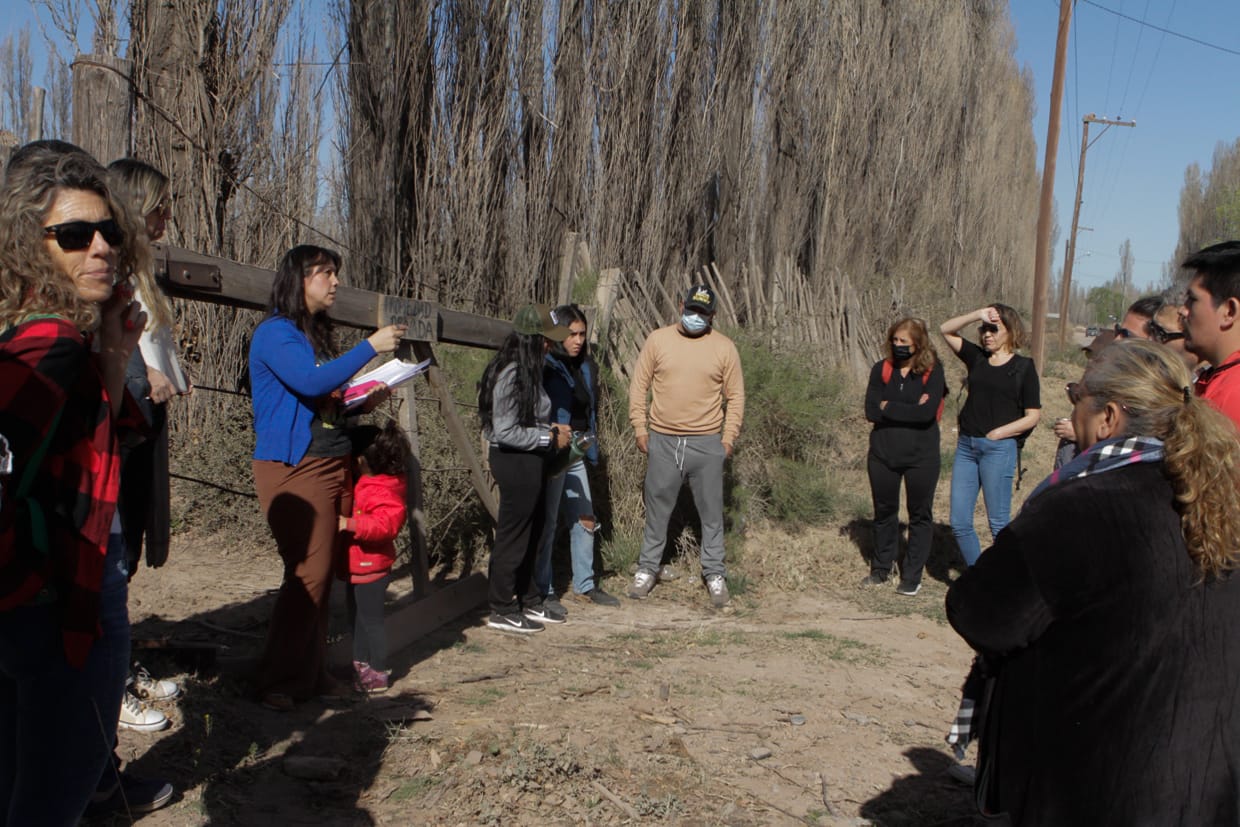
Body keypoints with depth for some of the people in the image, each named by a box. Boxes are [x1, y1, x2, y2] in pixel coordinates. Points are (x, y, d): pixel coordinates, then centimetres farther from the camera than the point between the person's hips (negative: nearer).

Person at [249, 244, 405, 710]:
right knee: (308, 573, -10)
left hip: (333, 466, 8)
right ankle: (277, 682, 2)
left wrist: (364, 402, 7)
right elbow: (310, 382, -25)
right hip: (293, 468, -8)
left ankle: (310, 673, 18)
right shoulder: (276, 332, -8)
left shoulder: (317, 334, 19)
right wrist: (371, 347, -20)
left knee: (322, 574, 8)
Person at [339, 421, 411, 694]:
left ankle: (378, 674, 7)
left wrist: (351, 524, -37)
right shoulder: (361, 485, 10)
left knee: (371, 619, -2)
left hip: (371, 566, -11)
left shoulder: (381, 492, -22)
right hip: (357, 566, 11)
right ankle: (361, 665, 33)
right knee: (357, 617, 20)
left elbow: (386, 523, -33)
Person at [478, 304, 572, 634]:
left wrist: (551, 429, 4)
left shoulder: (528, 370, 10)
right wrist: (550, 438, -15)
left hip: (529, 461, 10)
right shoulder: (511, 375, -21)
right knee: (514, 535, 2)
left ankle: (528, 600, 32)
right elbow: (506, 432, -23)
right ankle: (502, 610, 15)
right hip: (514, 461, -10)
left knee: (532, 533, 18)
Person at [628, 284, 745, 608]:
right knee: (656, 509, 10)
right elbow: (639, 385, 5)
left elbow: (736, 396, 4)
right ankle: (647, 570, 23)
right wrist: (640, 428, -1)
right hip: (662, 441, 1)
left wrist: (729, 437, -2)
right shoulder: (657, 340, 1)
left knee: (711, 511, 7)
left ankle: (715, 575, 18)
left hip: (707, 444, 0)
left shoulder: (724, 347, 0)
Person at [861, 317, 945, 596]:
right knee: (884, 512, 15)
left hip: (921, 456, -3)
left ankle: (912, 576, 19)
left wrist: (889, 407, -13)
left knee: (920, 516, 8)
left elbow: (927, 413, -21)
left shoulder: (932, 371, -8)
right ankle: (880, 569, 31)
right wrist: (909, 410, -16)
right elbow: (871, 411, -9)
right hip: (883, 453, 3)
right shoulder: (881, 369, 0)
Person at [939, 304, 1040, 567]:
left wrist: (997, 433, -10)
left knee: (998, 523, 1)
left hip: (999, 449, -5)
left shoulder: (1024, 367, -1)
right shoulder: (978, 358, 11)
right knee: (959, 522, 5)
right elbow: (946, 330, 9)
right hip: (966, 446, 5)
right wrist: (977, 315, -4)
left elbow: (1033, 416, -3)